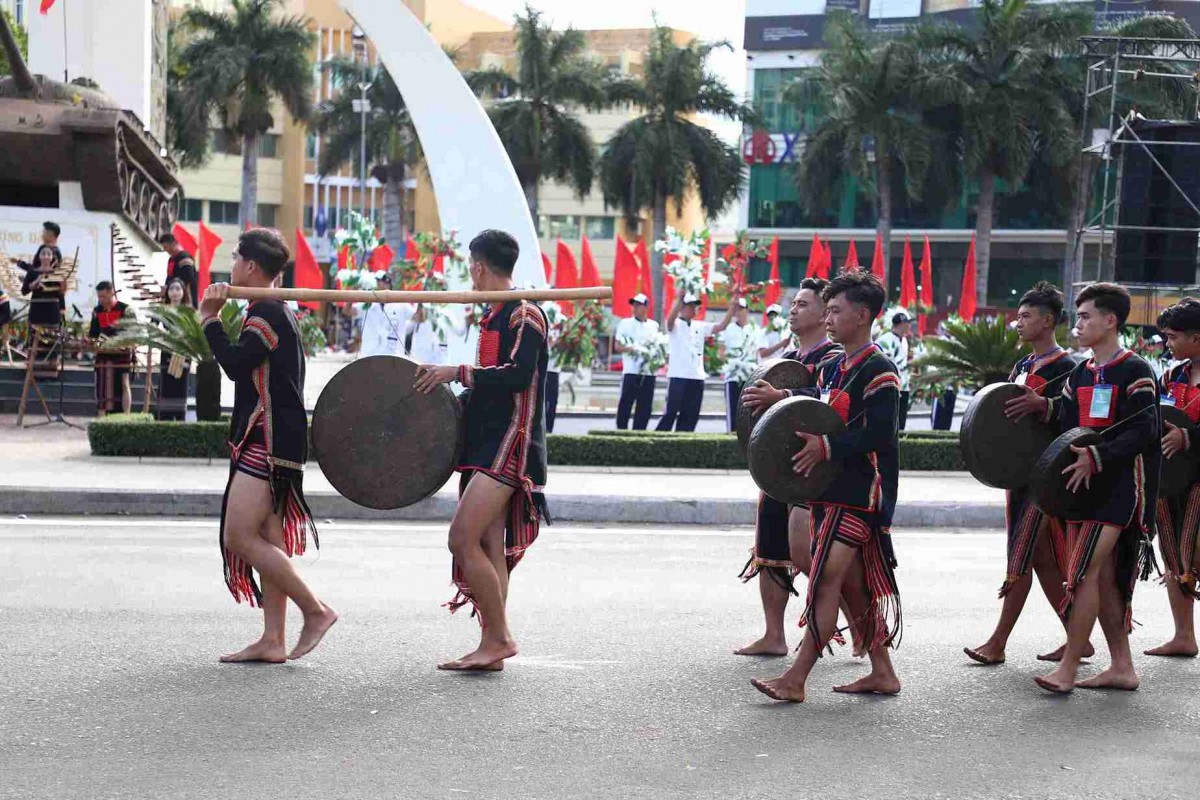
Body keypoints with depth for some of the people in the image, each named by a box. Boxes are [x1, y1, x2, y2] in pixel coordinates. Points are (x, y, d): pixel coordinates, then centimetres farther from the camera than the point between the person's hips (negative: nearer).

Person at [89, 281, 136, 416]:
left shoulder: (125, 309, -5)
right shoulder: (97, 311, 11)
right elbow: (94, 333, 18)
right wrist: (89, 341, -1)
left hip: (122, 352, -5)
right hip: (103, 353, 5)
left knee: (123, 384, 0)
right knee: (103, 385, 3)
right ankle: (101, 416, 8)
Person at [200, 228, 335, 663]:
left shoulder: (267, 313, -13)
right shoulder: (278, 312, 20)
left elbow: (235, 364, -20)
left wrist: (211, 318, -11)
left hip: (269, 443, -11)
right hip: (270, 443, 11)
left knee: (240, 536, -12)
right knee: (269, 538, 8)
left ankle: (315, 610, -8)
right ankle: (273, 639, 8)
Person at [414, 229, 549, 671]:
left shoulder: (525, 314, -10)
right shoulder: (493, 316, 18)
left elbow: (518, 376, -23)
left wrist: (457, 372, -19)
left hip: (511, 444, -9)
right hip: (485, 444, 9)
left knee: (463, 537, -16)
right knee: (488, 543, 7)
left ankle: (499, 637, -7)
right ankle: (491, 646, 10)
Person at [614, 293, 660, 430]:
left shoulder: (654, 325, 13)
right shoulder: (625, 323, 4)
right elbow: (617, 346, -1)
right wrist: (630, 349, -19)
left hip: (649, 372, 3)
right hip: (631, 371, -3)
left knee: (645, 406, 3)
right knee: (626, 403, -6)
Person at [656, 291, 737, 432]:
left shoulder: (700, 326, 16)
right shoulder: (675, 324, -2)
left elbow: (722, 326, 11)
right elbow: (670, 319, -25)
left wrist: (733, 306, -1)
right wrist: (679, 298, -41)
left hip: (697, 377, 6)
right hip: (678, 376, -6)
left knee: (690, 415, 7)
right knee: (671, 413, -7)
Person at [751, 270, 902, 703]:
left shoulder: (878, 370, -11)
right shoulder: (830, 369, 16)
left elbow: (879, 436, -20)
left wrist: (827, 447, -25)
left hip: (858, 493, -9)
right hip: (830, 489, 9)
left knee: (826, 578, -12)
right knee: (850, 582, 11)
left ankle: (796, 679, -12)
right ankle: (881, 672, 20)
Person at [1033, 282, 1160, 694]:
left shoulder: (1135, 372, -10)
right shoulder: (1080, 374, 14)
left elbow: (1144, 429, -19)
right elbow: (1068, 425, 13)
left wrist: (1097, 457, -28)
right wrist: (1044, 407, -5)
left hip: (1118, 488, -8)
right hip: (1084, 487, 8)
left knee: (1083, 571, -12)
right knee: (1102, 577, 10)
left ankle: (1067, 669, -8)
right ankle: (1122, 667, 18)